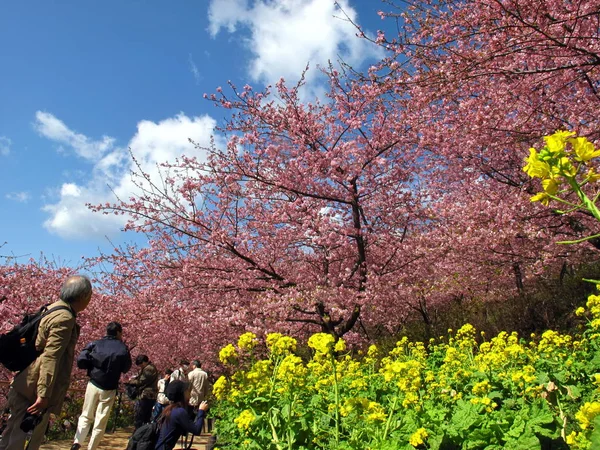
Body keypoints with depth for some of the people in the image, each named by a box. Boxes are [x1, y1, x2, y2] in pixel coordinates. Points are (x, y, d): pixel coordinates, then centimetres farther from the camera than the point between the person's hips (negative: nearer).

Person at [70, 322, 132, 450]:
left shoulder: (95, 344, -1)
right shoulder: (123, 348, -3)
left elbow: (80, 361, -9)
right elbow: (126, 369, 6)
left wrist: (92, 365, 6)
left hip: (93, 385, 2)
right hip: (109, 389, -2)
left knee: (86, 416, 16)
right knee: (100, 422, 9)